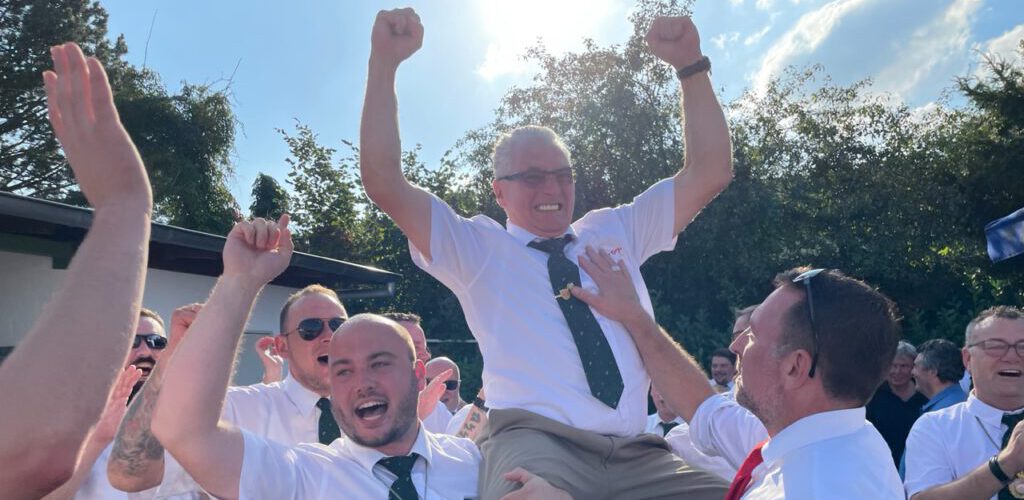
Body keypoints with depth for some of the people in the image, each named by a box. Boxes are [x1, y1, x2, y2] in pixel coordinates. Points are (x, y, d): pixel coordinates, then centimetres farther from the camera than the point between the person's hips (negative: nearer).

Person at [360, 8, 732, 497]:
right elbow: (384, 184, 2)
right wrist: (383, 62, -6)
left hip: (639, 453, 4)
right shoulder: (476, 248, 11)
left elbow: (710, 173, 17)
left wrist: (691, 65, 7)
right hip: (532, 441, -4)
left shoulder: (616, 231, 20)